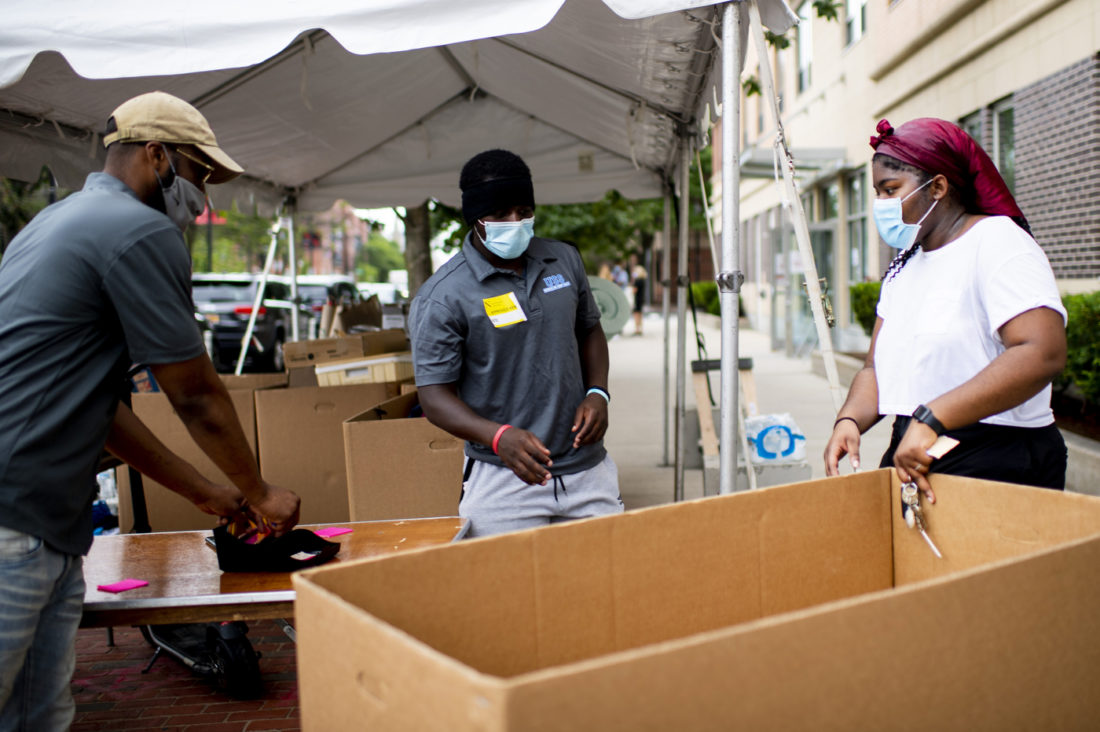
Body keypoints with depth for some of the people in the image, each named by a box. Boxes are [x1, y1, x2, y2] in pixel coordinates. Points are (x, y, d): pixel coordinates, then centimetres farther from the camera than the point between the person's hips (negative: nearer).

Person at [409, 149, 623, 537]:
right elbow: (435, 396, -11)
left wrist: (597, 393, 1)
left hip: (588, 466, 5)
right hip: (503, 481, -4)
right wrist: (498, 436, -29)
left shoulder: (564, 259, 7)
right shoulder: (442, 296, -11)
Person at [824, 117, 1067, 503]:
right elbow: (877, 369, 14)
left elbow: (1043, 353, -25)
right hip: (914, 460, 7)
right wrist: (849, 420, -8)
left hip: (997, 467, -7)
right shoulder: (904, 264, 16)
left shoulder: (997, 242, -10)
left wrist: (930, 418, -30)